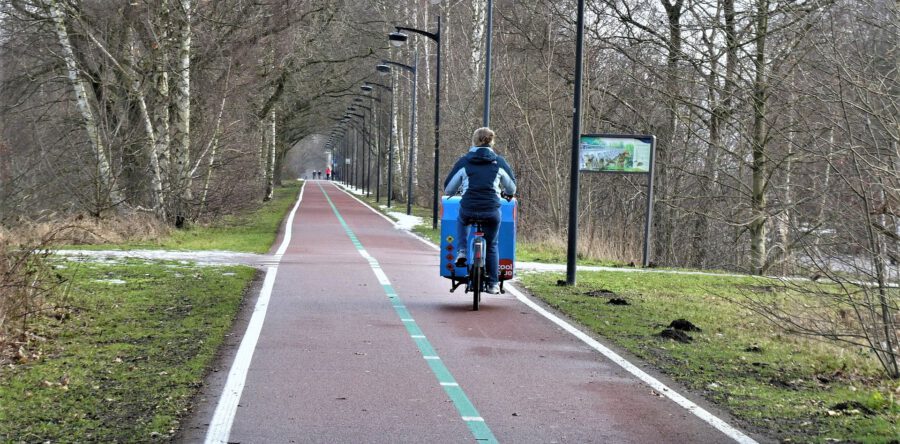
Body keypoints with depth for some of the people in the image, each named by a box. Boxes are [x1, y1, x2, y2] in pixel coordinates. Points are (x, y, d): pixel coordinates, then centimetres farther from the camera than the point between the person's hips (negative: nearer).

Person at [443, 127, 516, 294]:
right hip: (492, 211, 0)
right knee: (491, 246, 19)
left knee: (463, 221, 36)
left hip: (468, 209, 0)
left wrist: (459, 191, 32)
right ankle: (493, 283, 18)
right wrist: (503, 192, 39)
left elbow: (448, 188, 9)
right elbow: (512, 188, 15)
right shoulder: (499, 162, 6)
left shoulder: (464, 161, 4)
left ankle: (461, 252, 18)